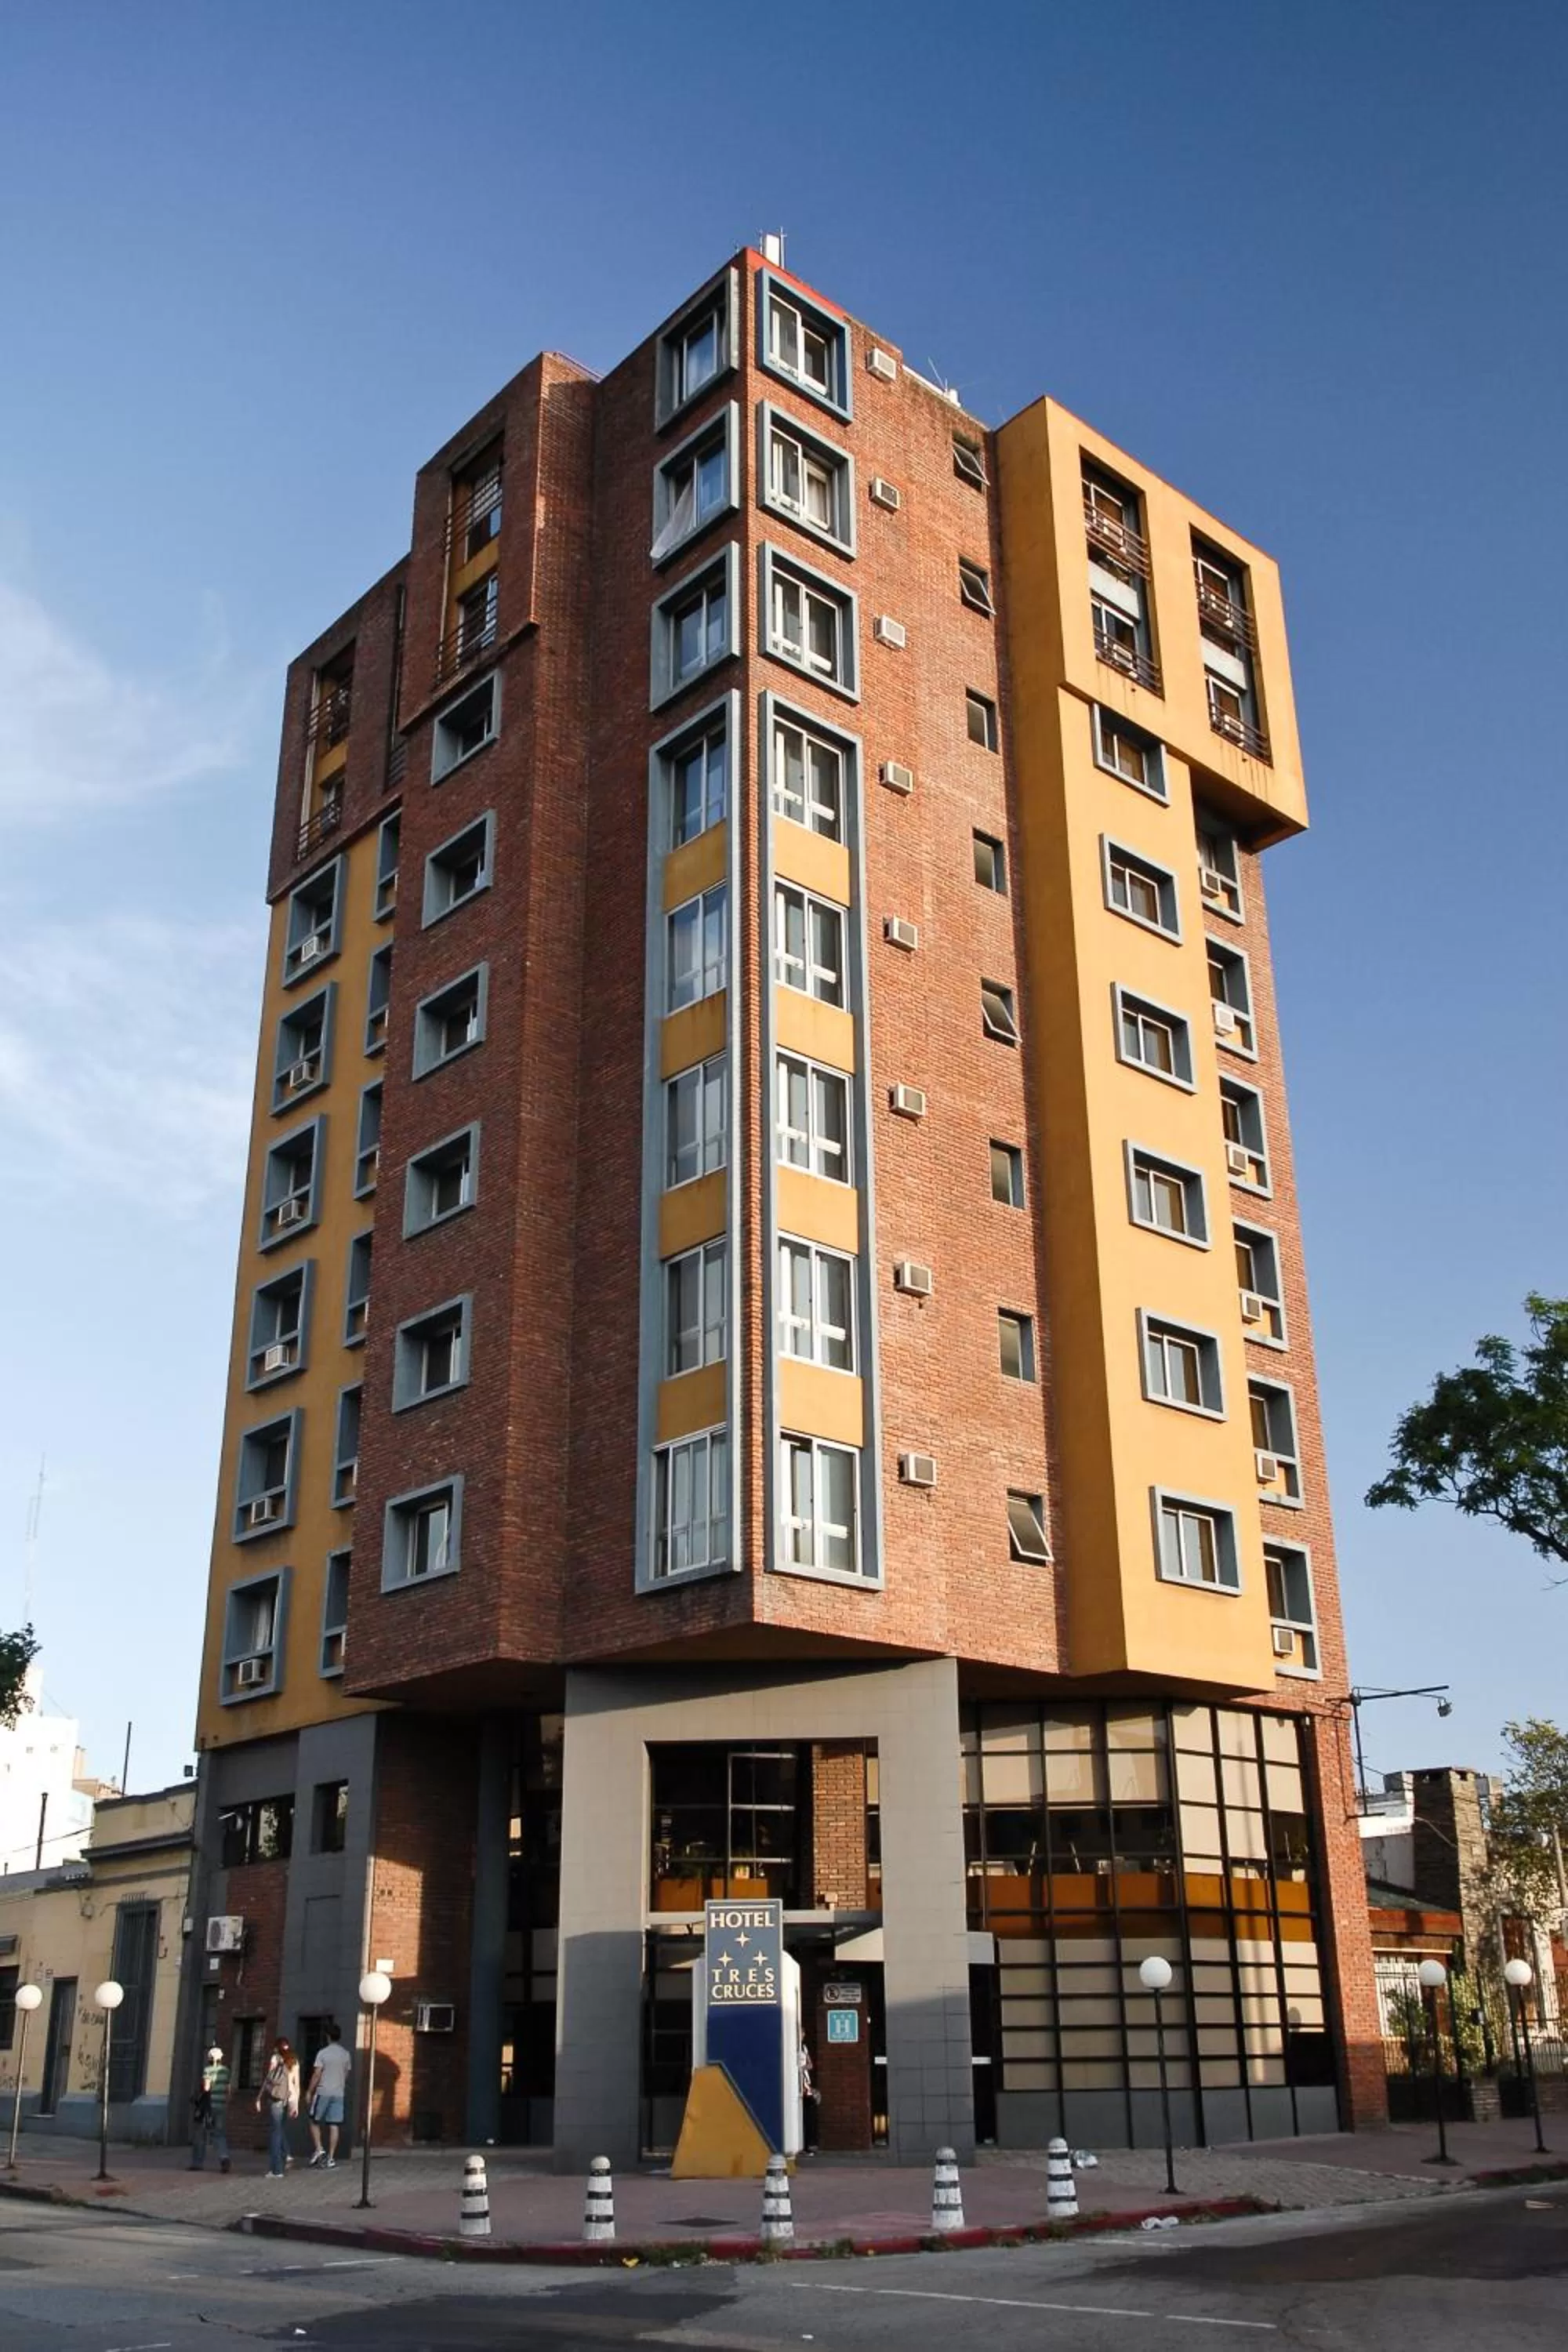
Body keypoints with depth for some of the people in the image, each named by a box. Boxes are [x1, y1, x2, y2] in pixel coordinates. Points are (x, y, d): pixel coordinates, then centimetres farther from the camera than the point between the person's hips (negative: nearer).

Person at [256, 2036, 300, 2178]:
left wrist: (259, 2099, 2)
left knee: (275, 2132, 0)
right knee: (282, 2129, 19)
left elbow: (267, 2080, -3)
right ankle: (286, 2155, -2)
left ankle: (276, 2170, -3)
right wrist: (296, 2104, 14)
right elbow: (296, 2084, 11)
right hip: (291, 2098, 4)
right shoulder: (294, 2061, 12)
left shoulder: (275, 2058, 1)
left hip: (276, 2098, -4)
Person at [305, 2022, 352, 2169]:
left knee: (314, 2121, 13)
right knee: (334, 2125, 4)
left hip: (323, 2092, -4)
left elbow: (317, 2074, -10)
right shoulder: (346, 2054, 6)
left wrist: (309, 2092, -3)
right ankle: (331, 2158, 2)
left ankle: (319, 2149, 0)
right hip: (339, 2094, 4)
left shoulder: (323, 2053, -8)